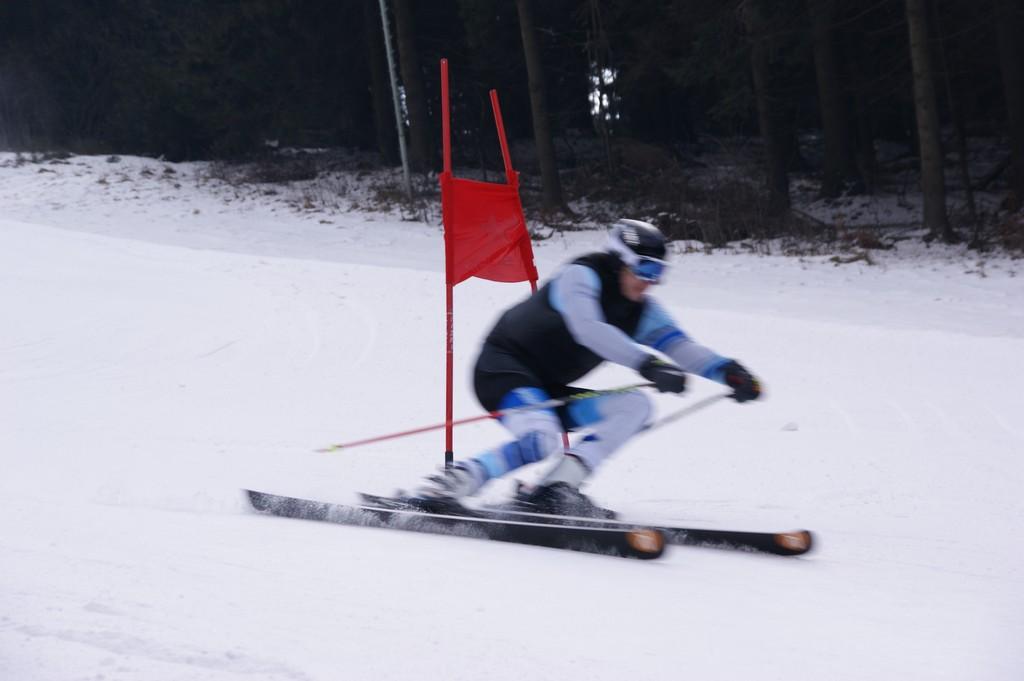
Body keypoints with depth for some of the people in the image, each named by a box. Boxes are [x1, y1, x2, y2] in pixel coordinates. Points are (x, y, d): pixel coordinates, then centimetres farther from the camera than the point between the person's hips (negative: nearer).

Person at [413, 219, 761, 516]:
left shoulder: (642, 310, 7)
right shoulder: (581, 277, -15)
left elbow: (679, 345, -5)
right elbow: (588, 329, -34)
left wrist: (729, 372, -23)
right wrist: (646, 364, -44)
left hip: (550, 392, 9)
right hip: (503, 369, -9)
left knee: (634, 406, -8)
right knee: (542, 440, -35)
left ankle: (555, 489, -17)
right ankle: (457, 480, -28)